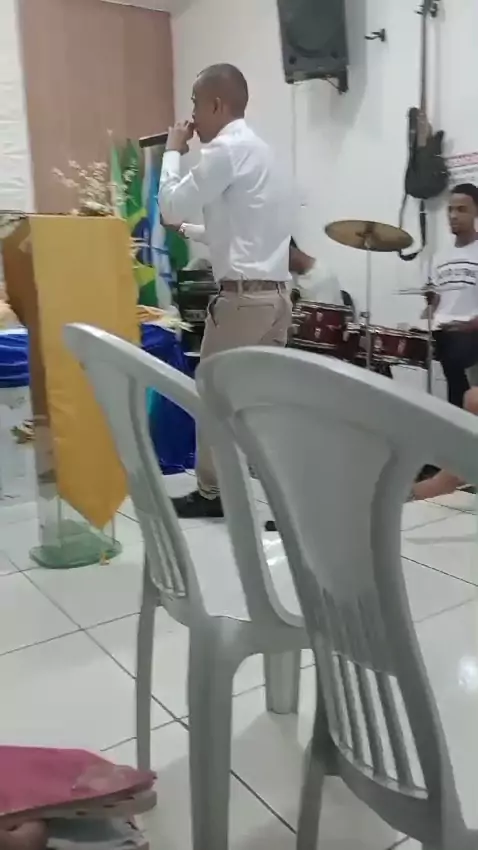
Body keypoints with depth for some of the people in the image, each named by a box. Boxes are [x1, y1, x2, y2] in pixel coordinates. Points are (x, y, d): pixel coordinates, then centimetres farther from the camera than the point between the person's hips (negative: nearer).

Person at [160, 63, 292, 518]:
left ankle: (209, 493, 16)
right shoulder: (256, 148, 19)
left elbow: (173, 207, -7)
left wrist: (172, 152, 6)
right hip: (275, 290, 9)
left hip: (243, 293, -9)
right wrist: (193, 232, 22)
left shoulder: (226, 149, -10)